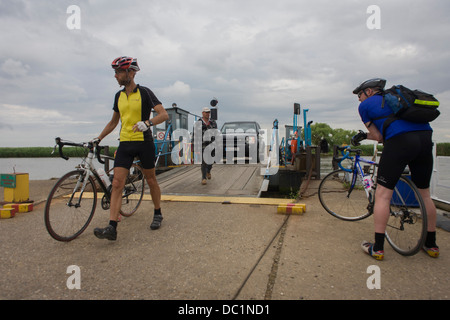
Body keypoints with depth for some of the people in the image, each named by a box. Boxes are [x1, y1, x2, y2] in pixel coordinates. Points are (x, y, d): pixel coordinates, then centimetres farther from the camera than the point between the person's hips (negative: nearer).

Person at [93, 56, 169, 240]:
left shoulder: (144, 93, -5)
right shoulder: (118, 96, 13)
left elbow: (164, 114, -13)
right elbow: (113, 122, 23)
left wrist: (147, 123, -29)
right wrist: (98, 139, 18)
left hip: (144, 142, -5)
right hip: (125, 143, 5)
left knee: (150, 180, 8)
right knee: (117, 183, -5)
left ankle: (158, 214, 28)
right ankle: (112, 228, -5)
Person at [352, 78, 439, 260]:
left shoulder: (365, 105, 12)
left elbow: (379, 137, 9)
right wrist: (365, 135, 39)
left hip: (399, 142, -7)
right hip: (425, 138, 7)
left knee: (383, 195, 0)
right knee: (424, 194, 19)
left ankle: (377, 248, 4)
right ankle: (431, 245, 31)